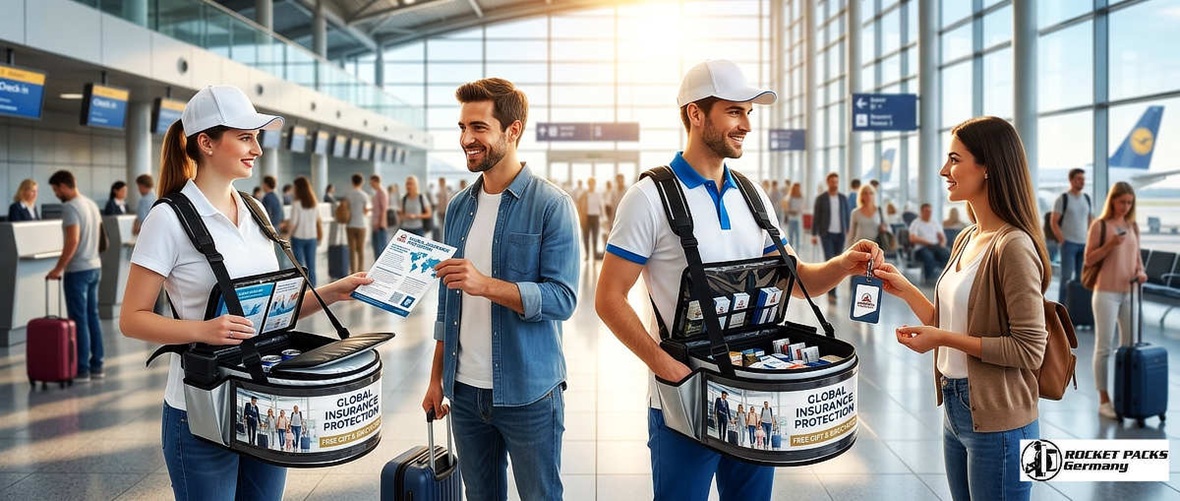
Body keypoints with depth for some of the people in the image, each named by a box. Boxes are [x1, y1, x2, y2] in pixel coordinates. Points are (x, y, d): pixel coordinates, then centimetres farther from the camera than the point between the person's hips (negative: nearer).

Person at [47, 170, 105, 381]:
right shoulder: (92, 204, 12)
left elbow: (72, 242, -22)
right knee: (93, 317, 12)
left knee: (79, 321, -3)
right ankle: (96, 366, 15)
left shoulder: (70, 208, -15)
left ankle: (82, 369, 1)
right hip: (95, 267, 9)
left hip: (77, 271, -9)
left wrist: (58, 269, -17)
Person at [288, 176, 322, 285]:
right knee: (311, 265, 8)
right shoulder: (315, 204, 1)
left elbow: (293, 223, -13)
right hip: (312, 237, 4)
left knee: (299, 265, 2)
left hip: (298, 237, -4)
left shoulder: (296, 204, -12)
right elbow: (318, 221, 4)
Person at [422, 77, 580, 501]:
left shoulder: (551, 205, -10)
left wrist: (486, 284, -29)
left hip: (528, 392, -5)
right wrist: (437, 377, 12)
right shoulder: (459, 207, 8)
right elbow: (447, 302, 14)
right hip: (465, 390, 5)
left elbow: (562, 299, -17)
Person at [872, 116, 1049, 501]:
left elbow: (1029, 350, -19)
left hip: (997, 422, -8)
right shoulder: (966, 239, 8)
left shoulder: (1013, 246, -18)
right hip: (955, 409, 8)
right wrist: (903, 289, 3)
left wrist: (943, 338, -20)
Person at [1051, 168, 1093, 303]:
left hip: (1084, 244, 5)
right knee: (1066, 276, -6)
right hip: (1068, 243, -5)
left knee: (1081, 276, 7)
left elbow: (1091, 220, 18)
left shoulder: (1087, 198, 12)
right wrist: (1062, 240, -10)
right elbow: (1053, 222, -6)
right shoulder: (1063, 199, -4)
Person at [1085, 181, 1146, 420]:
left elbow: (1137, 256, 16)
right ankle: (1104, 400, 4)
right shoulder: (1100, 226, -5)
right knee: (1104, 347, -1)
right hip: (1106, 292, -5)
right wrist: (1110, 244, -20)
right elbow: (1089, 259, -6)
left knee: (1130, 345, 9)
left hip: (1129, 292, 6)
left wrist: (1141, 272, -3)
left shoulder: (1133, 227, 10)